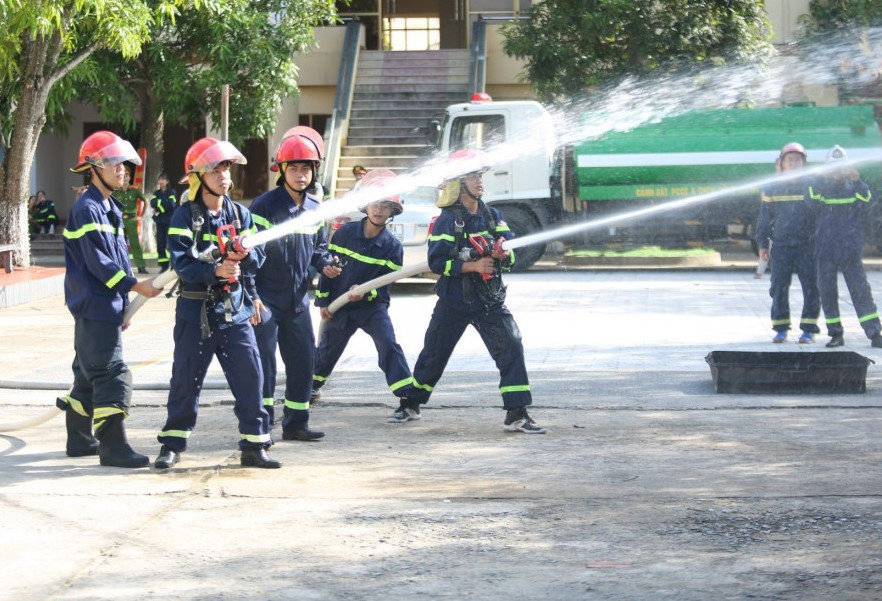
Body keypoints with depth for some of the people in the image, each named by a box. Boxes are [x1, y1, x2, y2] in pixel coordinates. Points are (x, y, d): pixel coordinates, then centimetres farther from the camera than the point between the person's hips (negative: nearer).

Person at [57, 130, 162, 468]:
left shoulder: (110, 208, 17)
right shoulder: (87, 209, -14)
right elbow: (96, 261, -19)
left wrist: (124, 306, 19)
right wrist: (135, 285, -20)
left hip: (108, 306, 10)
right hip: (95, 306, -10)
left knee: (89, 374, 16)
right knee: (111, 375, -12)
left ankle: (80, 440, 24)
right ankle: (113, 447, -12)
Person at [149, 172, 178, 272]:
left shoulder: (171, 192, 1)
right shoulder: (156, 193, 14)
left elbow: (171, 204, -14)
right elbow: (153, 204, -2)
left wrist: (159, 206, -8)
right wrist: (165, 203, -15)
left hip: (170, 221, -4)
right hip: (160, 221, 4)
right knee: (160, 244, 1)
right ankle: (164, 266, 5)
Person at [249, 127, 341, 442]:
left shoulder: (315, 209, 8)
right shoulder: (265, 206, -13)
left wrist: (325, 264, 0)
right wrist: (250, 295, -19)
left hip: (297, 299, 7)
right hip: (266, 300, -7)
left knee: (303, 361, 9)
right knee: (264, 363, -8)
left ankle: (296, 424, 21)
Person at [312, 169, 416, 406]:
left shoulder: (392, 246, -11)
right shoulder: (345, 233, -8)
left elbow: (386, 281, -10)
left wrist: (365, 293, -28)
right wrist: (323, 300, 0)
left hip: (373, 306, -2)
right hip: (339, 306, 2)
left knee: (389, 345, -21)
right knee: (328, 349, 17)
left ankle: (407, 397, -22)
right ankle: (313, 384, 44)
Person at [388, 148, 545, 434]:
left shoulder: (492, 216, 4)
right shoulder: (447, 220, -8)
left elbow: (511, 255, 2)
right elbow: (436, 261, -16)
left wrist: (503, 253, -22)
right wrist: (472, 266, -24)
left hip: (490, 301, 3)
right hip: (454, 301, -3)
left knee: (511, 347, -12)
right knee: (434, 353, 9)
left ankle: (517, 414, -11)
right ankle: (410, 405, 28)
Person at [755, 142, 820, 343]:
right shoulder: (771, 189, 6)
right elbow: (764, 218, 11)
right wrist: (762, 245, 8)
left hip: (808, 246, -1)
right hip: (781, 246, 1)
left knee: (811, 287, -2)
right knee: (779, 288, 2)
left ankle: (808, 329, 7)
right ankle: (780, 329, 12)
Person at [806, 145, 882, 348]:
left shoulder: (853, 188, 7)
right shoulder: (820, 188, 6)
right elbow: (811, 199, -15)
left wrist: (858, 181, -25)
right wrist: (824, 179, -28)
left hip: (851, 252, -1)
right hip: (825, 251, 1)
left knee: (861, 291, -4)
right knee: (827, 293, 4)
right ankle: (835, 334, 13)